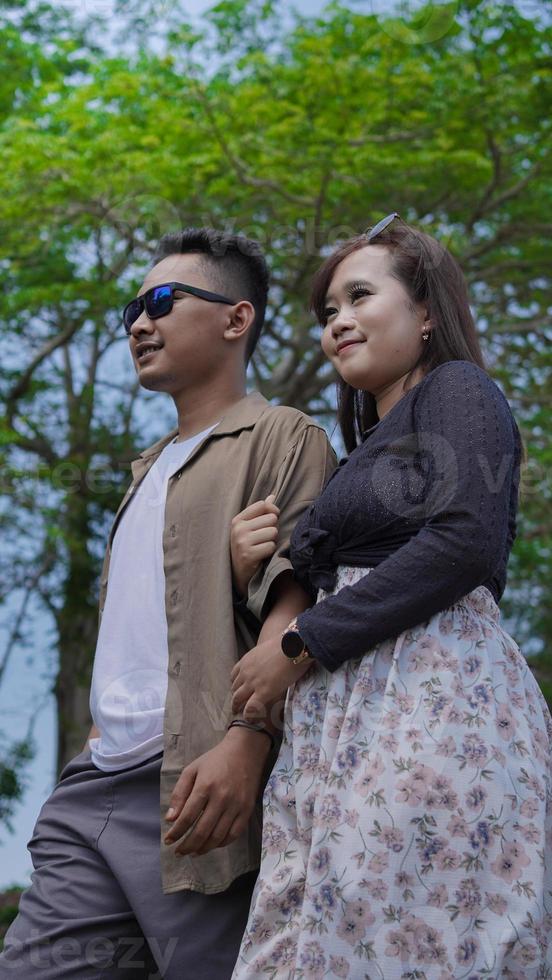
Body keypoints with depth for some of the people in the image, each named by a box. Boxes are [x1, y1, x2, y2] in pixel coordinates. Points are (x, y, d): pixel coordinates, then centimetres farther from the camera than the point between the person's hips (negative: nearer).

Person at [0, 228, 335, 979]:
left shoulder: (279, 438, 2)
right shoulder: (150, 470, 29)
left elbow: (295, 598, -12)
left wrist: (248, 736, -24)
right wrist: (100, 735, 19)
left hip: (200, 785, -8)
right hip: (97, 785, 8)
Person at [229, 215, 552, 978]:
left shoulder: (458, 389, 3)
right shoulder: (372, 447, 27)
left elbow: (468, 542, -14)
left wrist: (300, 644, -11)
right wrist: (260, 574, 5)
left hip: (433, 692, -8)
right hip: (345, 719, 8)